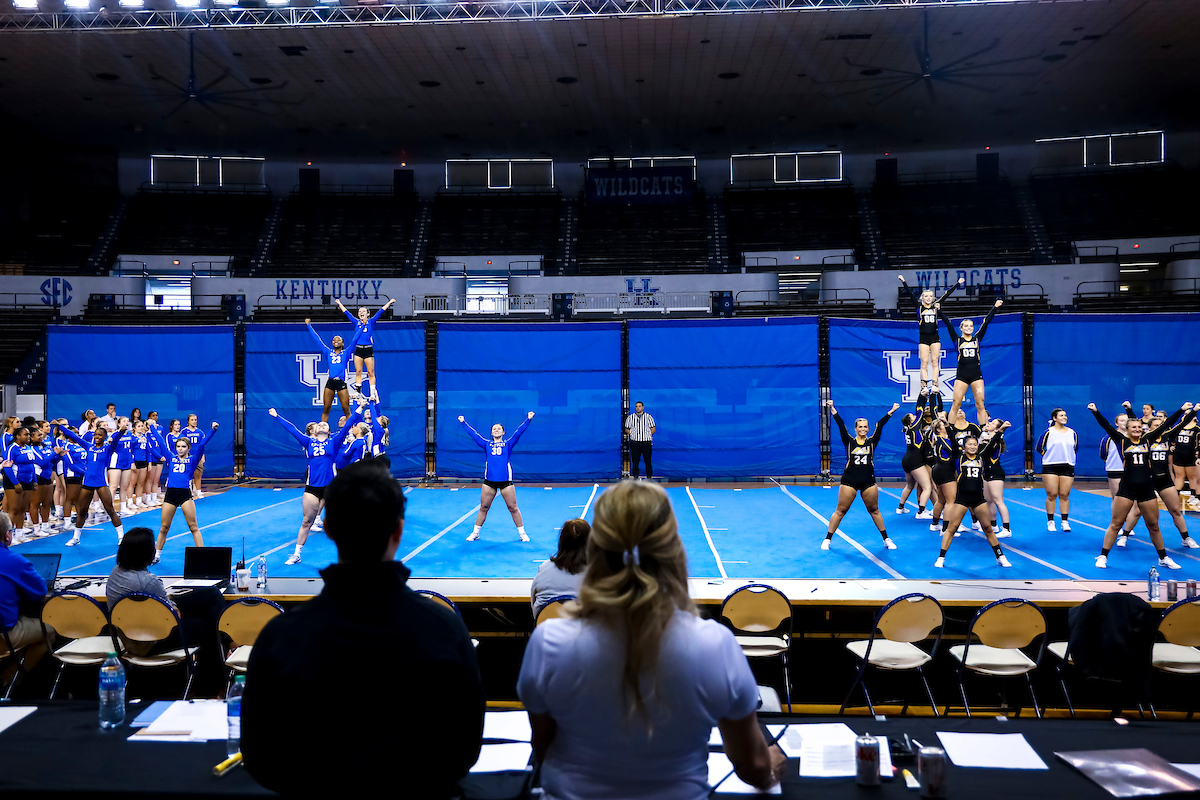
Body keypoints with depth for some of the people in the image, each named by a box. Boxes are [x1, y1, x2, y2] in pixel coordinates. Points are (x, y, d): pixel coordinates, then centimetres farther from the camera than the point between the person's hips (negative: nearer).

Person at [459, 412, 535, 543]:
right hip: (489, 481, 2)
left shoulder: (508, 444, 6)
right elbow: (473, 433, 10)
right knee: (483, 508, 8)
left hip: (506, 481, -2)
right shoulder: (487, 444, 10)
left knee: (513, 508, 1)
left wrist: (528, 420, -11)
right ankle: (475, 533, 19)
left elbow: (518, 431, -2)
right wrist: (463, 423, 9)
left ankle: (522, 533, 11)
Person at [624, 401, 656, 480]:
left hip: (646, 442, -1)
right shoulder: (630, 417, 9)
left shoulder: (648, 417, 7)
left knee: (648, 461, -3)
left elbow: (653, 429, 9)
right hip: (635, 443, 1)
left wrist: (647, 434, -4)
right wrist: (632, 434, -2)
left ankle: (649, 477, 4)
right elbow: (626, 429, 14)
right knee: (635, 461, 0)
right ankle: (635, 477, 7)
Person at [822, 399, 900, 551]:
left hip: (868, 482, 2)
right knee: (840, 511, 2)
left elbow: (880, 425, -6)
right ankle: (827, 539, 9)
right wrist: (833, 410, -22)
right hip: (849, 481, -2)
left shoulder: (872, 441, 3)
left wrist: (891, 411, -12)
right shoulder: (849, 441, -1)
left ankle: (886, 539, 23)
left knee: (874, 510, 13)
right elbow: (841, 425, -11)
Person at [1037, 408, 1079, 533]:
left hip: (1067, 468, 3)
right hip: (1050, 468, -3)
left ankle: (1065, 522, 10)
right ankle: (1050, 522, 7)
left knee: (1064, 495, 3)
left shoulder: (1072, 433, 8)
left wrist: (1071, 459, 12)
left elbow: (1076, 449, 20)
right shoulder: (1049, 432, -2)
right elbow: (1039, 447, 2)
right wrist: (1049, 457, 3)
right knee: (1051, 495, -1)